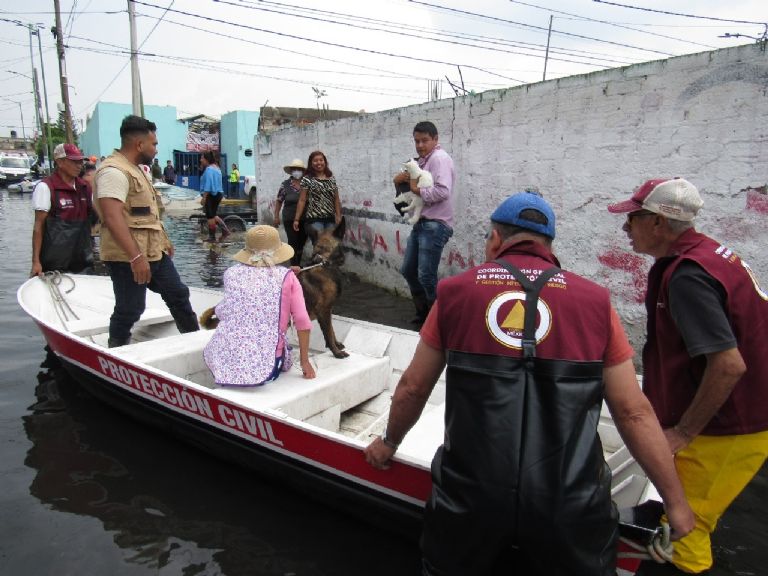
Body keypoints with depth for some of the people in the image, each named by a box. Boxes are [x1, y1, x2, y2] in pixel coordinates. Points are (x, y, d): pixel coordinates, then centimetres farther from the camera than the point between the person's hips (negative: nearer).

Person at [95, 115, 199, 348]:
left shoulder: (135, 169, 16)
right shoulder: (114, 171, -17)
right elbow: (113, 218, -28)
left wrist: (164, 241, 26)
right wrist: (136, 257, -32)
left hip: (154, 252, 10)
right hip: (129, 258, -10)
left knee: (178, 294, 15)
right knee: (129, 310, 0)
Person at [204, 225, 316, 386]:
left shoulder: (231, 273, 7)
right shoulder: (286, 277, 0)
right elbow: (302, 322, -4)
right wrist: (305, 362, 5)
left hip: (224, 361, 3)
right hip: (265, 364, -3)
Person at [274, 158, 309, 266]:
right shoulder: (285, 184, 0)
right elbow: (279, 201, 4)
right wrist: (276, 216, 0)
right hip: (290, 220, -2)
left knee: (301, 243, 10)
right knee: (293, 243, -5)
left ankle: (298, 265, 25)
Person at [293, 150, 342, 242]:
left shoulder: (331, 179, 12)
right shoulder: (307, 179, 1)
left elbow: (336, 199, 13)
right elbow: (302, 200, -2)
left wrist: (338, 215, 2)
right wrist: (297, 219, -6)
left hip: (330, 219, 4)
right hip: (314, 219, -4)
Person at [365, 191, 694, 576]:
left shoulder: (456, 291, 1)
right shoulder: (594, 301, 0)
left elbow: (413, 388, 9)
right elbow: (633, 413, 1)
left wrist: (389, 443, 28)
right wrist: (676, 502, 15)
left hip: (468, 497, 0)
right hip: (568, 505, 1)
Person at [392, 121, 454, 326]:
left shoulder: (439, 158, -11)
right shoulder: (422, 161, 18)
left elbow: (443, 191, -24)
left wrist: (418, 190, -14)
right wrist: (400, 179, -1)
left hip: (435, 225, -10)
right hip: (420, 223, 10)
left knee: (426, 276, -9)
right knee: (408, 271, 15)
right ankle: (423, 313, 30)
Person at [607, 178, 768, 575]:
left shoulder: (687, 276, -25)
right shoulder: (709, 252, 6)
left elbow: (729, 365, -30)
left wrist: (683, 432, -20)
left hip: (726, 431, -10)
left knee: (684, 527, 3)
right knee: (690, 521, 23)